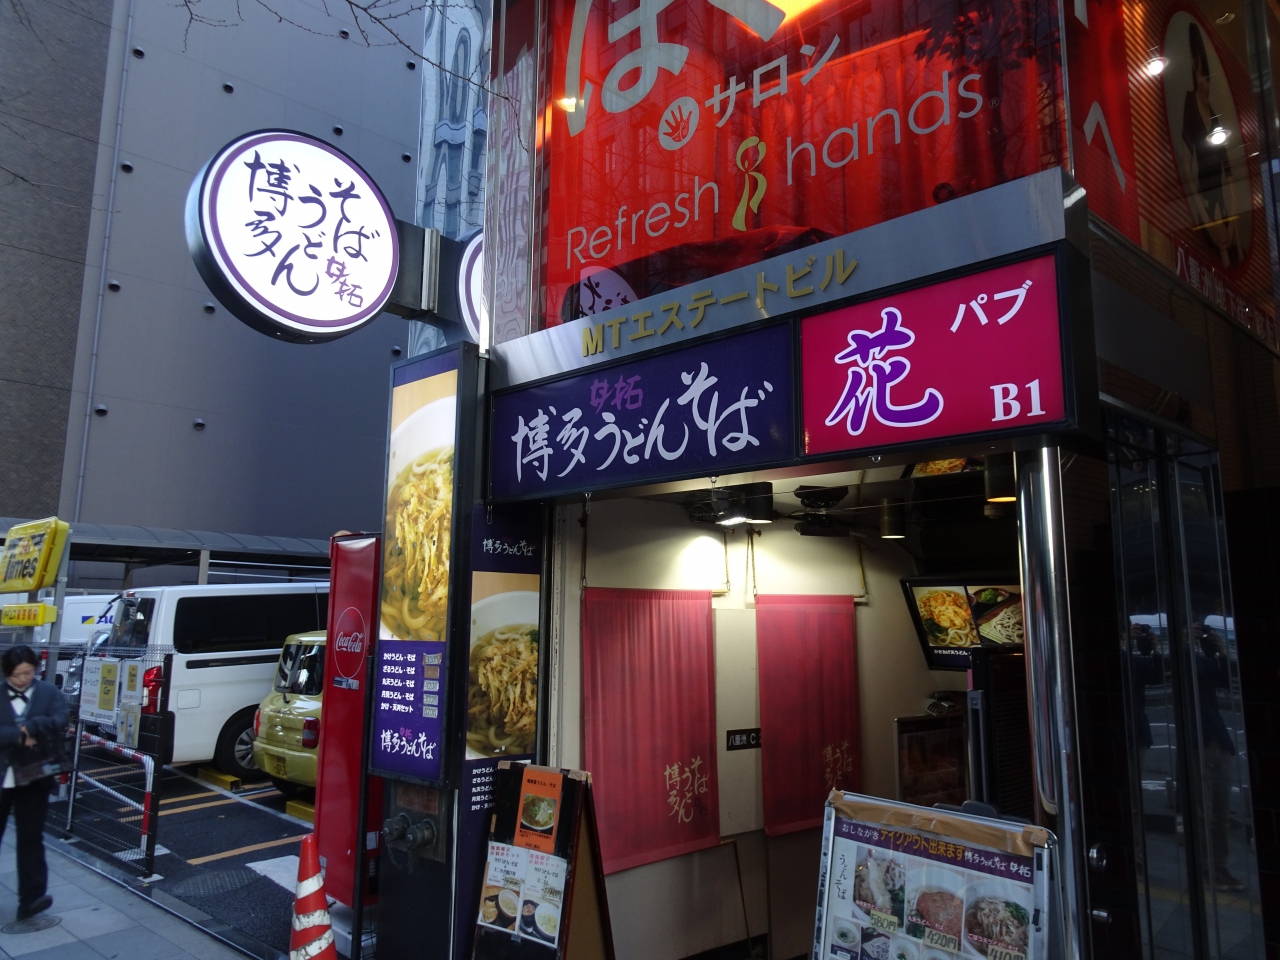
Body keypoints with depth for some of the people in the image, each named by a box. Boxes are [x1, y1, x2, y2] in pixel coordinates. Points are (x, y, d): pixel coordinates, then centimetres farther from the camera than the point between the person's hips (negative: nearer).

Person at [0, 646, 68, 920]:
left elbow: (58, 723, -11)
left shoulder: (50, 693, 1)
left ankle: (30, 899, 2)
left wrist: (30, 727, -21)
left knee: (30, 838, 2)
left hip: (33, 777, 0)